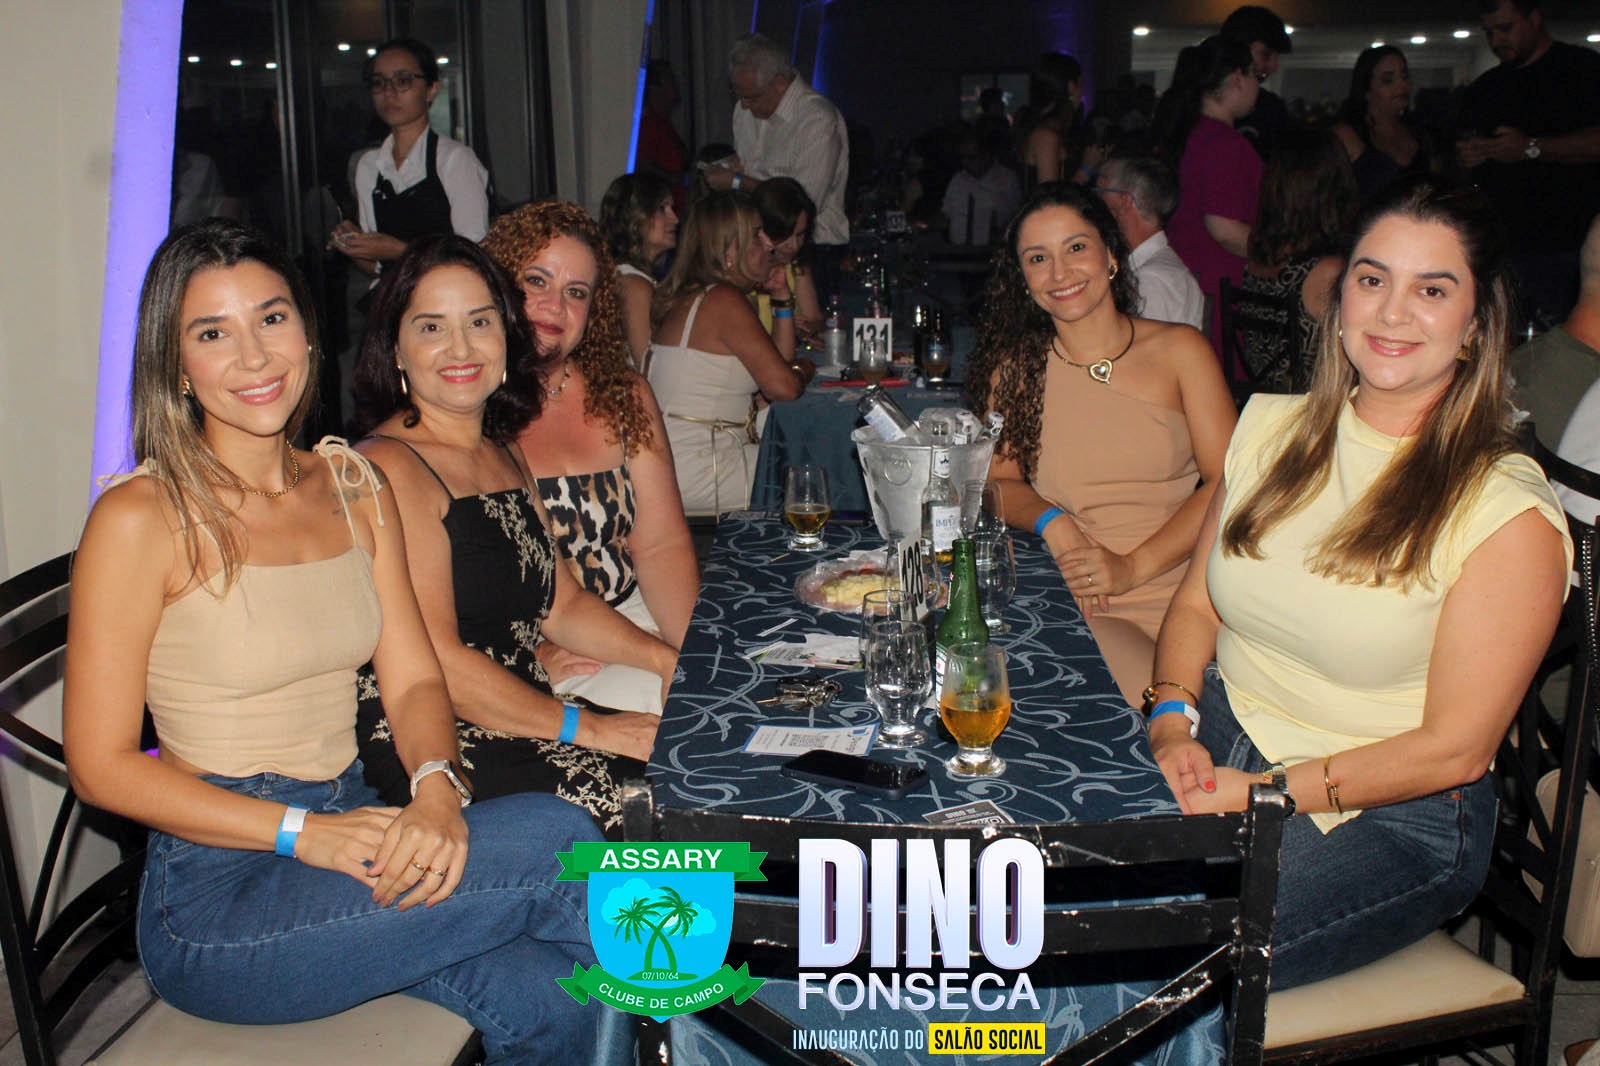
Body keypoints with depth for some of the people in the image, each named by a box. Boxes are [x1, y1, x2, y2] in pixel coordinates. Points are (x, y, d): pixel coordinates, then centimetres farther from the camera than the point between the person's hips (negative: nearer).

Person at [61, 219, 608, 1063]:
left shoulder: (356, 486, 9)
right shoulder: (142, 519, -10)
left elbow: (414, 677, 6)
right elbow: (101, 765, -10)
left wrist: (435, 786, -16)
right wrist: (306, 831, -20)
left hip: (353, 842, 5)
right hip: (219, 900, -5)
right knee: (557, 838, -21)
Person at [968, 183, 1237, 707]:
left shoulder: (1179, 350, 7)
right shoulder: (1015, 367, 12)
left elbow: (1228, 482, 1)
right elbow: (998, 480, 13)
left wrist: (1133, 567, -12)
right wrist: (1052, 524, -10)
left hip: (1184, 591, 1)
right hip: (1075, 601, 0)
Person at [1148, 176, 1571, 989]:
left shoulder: (1509, 514, -12)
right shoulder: (1272, 429, 6)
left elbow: (1454, 749, -12)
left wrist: (1265, 794, -17)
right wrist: (1173, 725, -7)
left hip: (1393, 819, -5)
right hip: (1215, 751, 5)